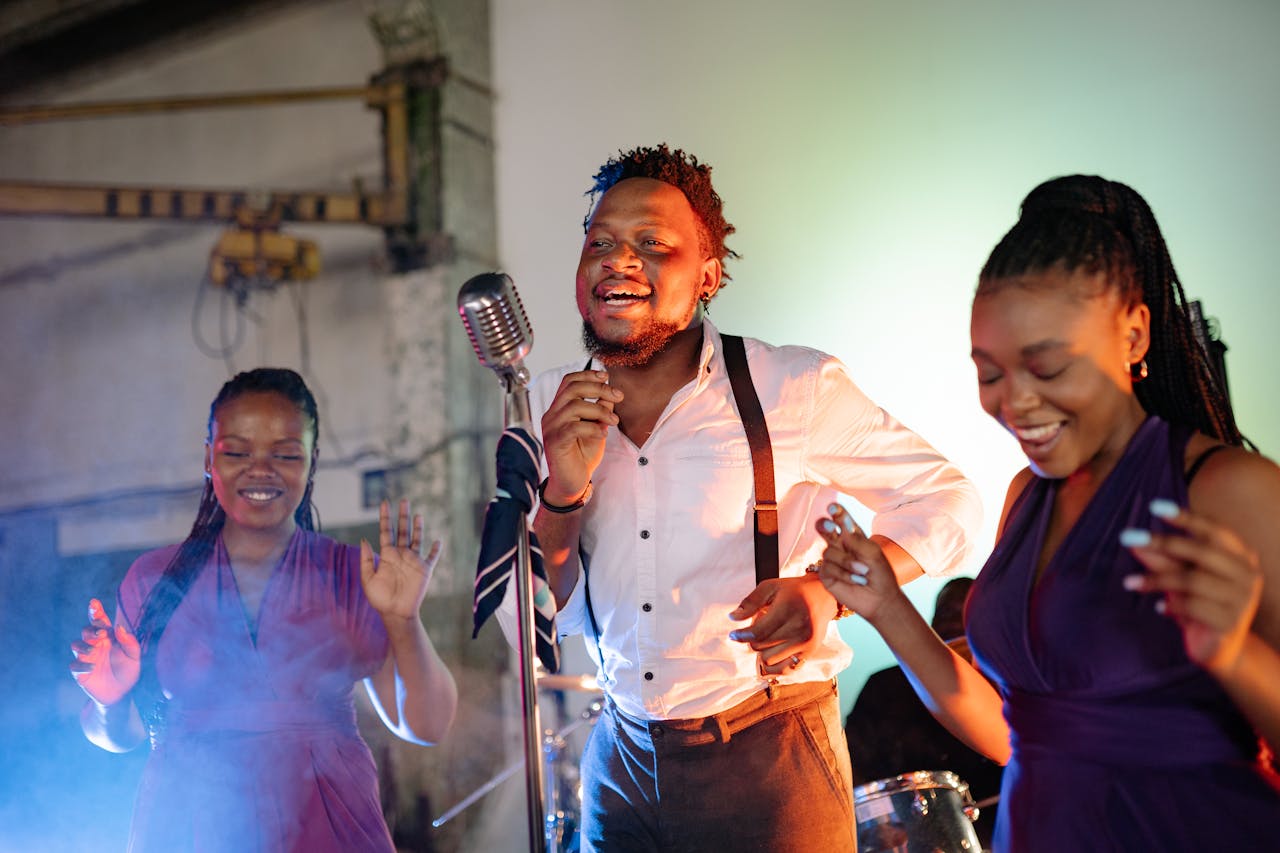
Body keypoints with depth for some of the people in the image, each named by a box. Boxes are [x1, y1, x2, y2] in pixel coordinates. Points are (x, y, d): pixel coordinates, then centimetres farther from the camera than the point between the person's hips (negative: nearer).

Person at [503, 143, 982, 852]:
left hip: (768, 763, -3)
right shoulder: (546, 412, -1)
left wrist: (831, 590, -19)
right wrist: (563, 490, -18)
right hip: (621, 760, 4)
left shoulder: (795, 389, -12)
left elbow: (946, 501, -3)